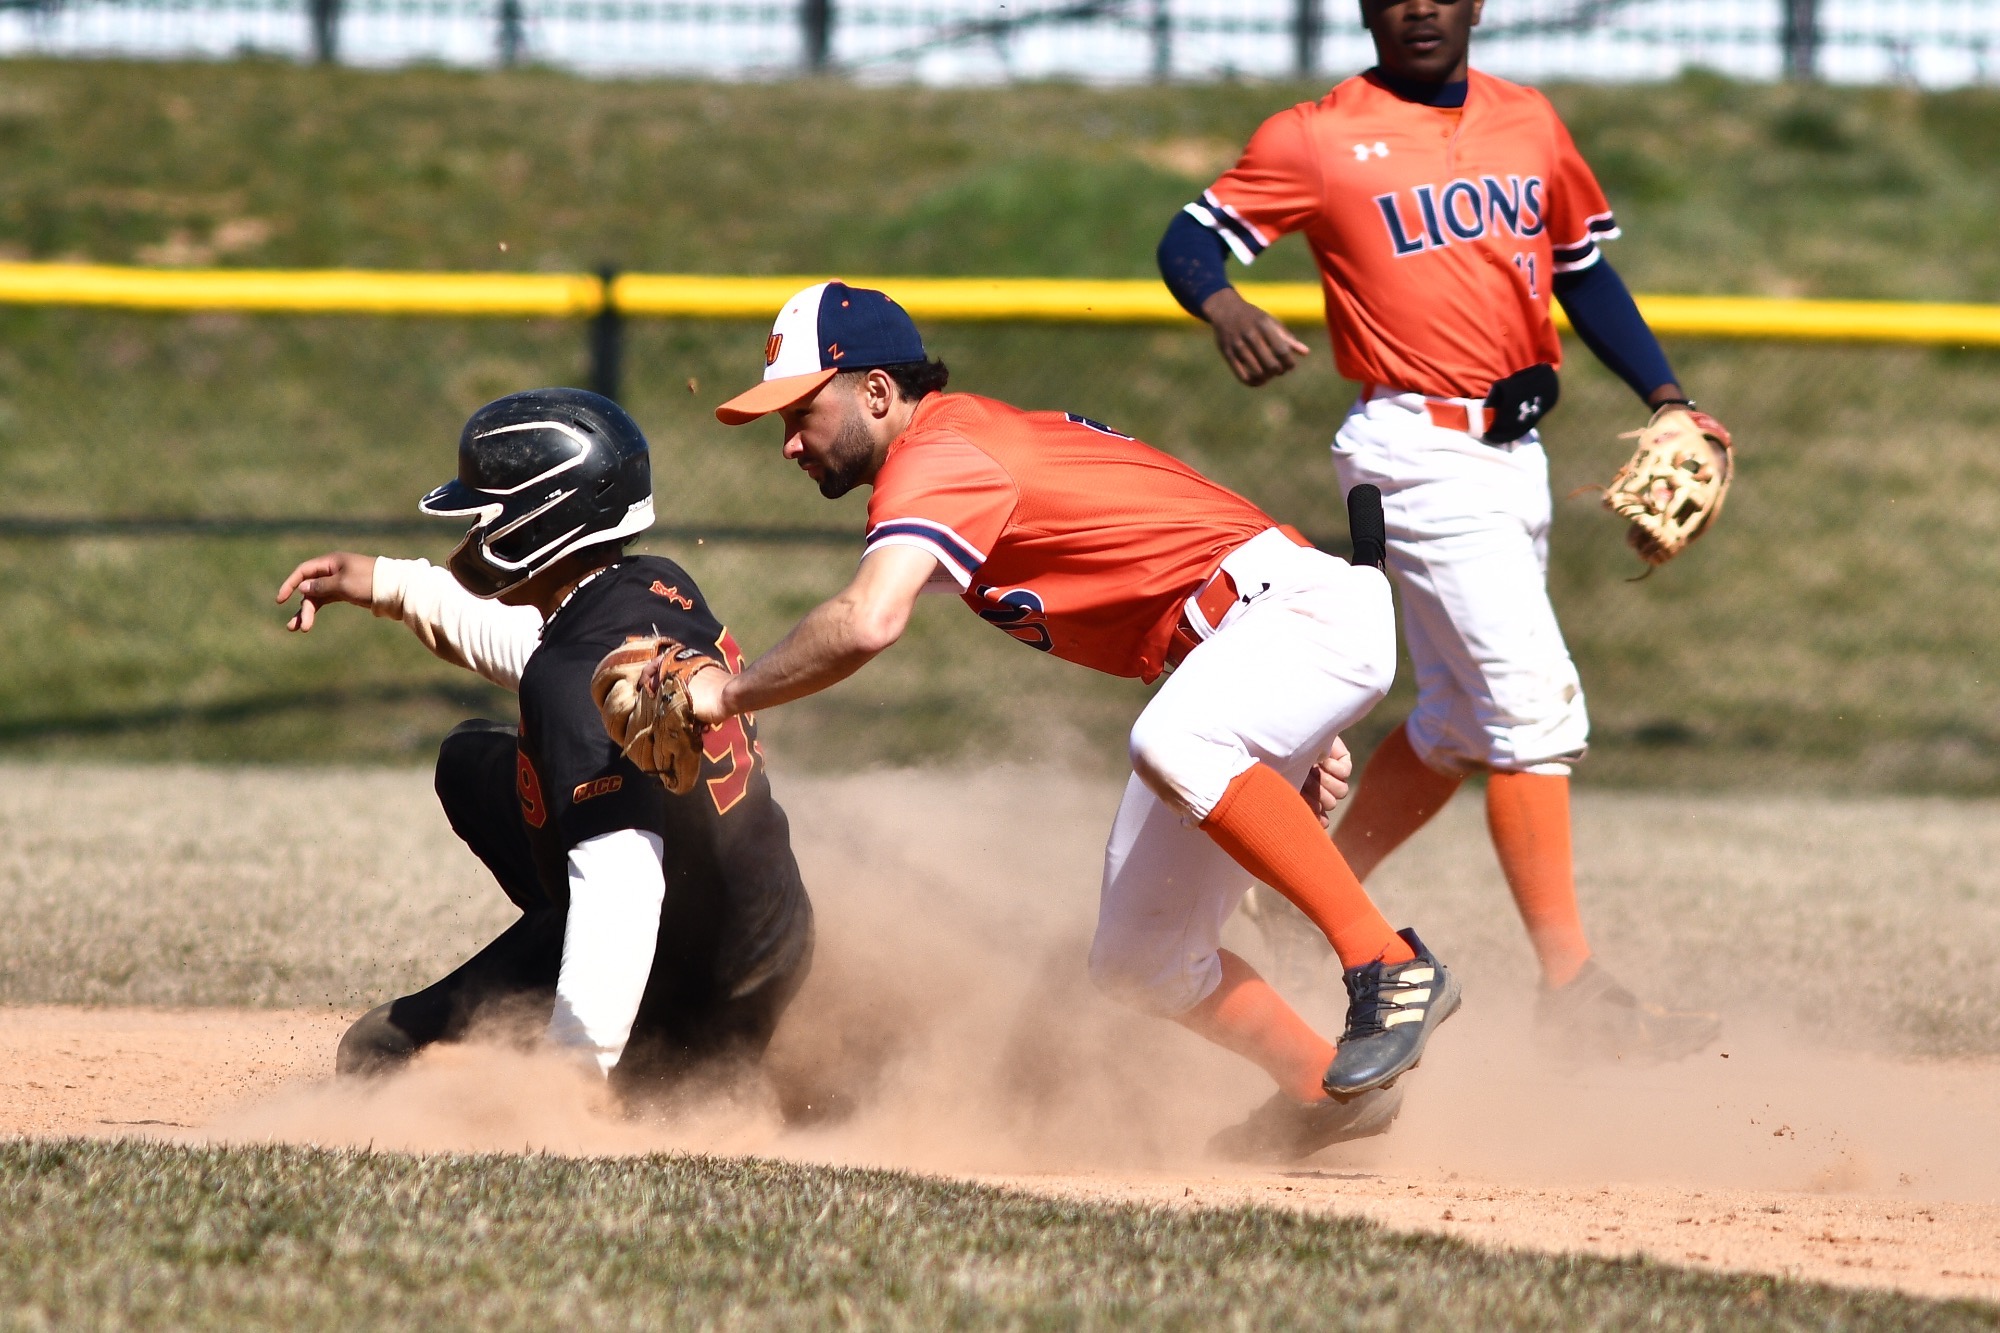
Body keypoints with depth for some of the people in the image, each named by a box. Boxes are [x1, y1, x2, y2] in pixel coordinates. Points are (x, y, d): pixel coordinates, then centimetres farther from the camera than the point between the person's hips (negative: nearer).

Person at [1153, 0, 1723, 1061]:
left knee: (1461, 725, 16)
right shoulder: (1319, 138, -5)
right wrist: (1225, 310, -29)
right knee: (1535, 705, -15)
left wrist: (1665, 396, 10)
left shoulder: (1530, 126, 12)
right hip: (1420, 452, -7)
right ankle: (1572, 991, -14)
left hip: (1513, 453, 7)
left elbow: (1583, 269, 20)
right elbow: (1191, 241, -6)